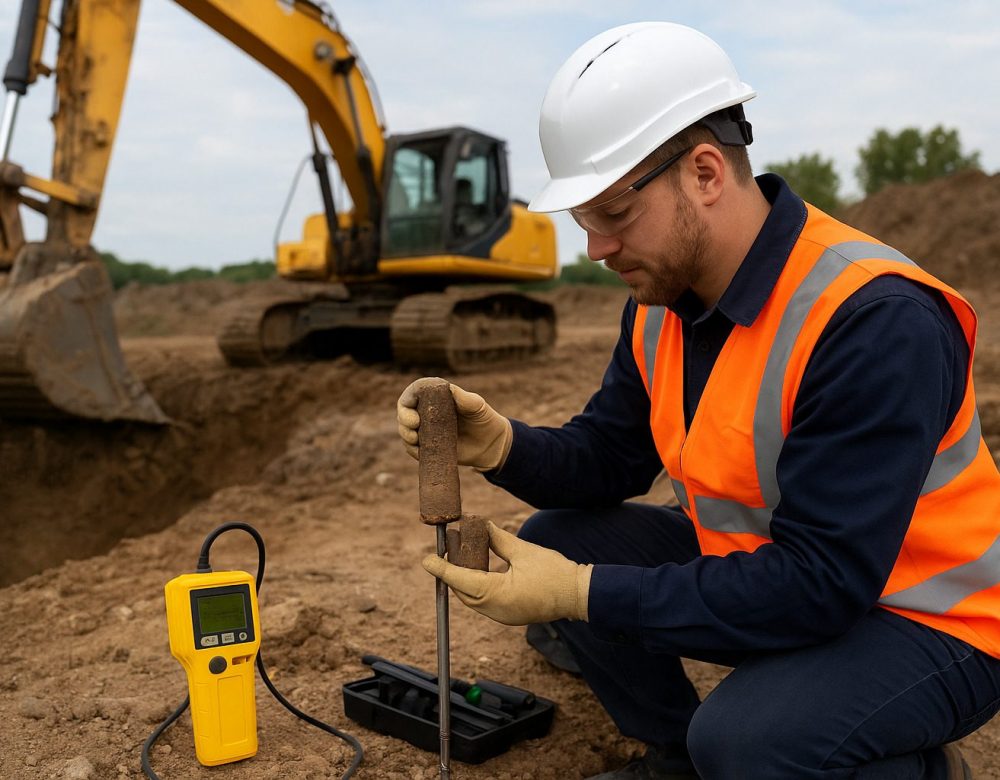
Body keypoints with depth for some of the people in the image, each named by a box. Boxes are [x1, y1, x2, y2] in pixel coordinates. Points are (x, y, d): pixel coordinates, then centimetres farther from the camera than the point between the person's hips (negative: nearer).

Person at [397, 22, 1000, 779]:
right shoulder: (665, 298, -5)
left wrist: (582, 595, -30)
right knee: (556, 543, -3)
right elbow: (608, 458, 1)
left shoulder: (876, 320, -30)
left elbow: (818, 581, -31)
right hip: (760, 563, 7)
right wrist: (501, 443, -20)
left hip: (925, 618, -6)